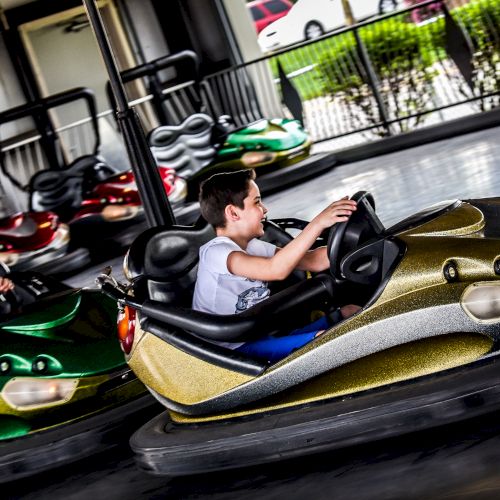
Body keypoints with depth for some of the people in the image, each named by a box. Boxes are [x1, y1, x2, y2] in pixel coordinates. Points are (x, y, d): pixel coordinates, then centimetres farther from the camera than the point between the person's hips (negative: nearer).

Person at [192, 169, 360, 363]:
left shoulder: (254, 247, 10)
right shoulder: (215, 252, -19)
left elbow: (313, 260, 5)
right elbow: (276, 269, -35)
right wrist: (318, 223, -35)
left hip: (264, 336, 10)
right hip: (236, 351, -10)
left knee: (351, 312, -1)